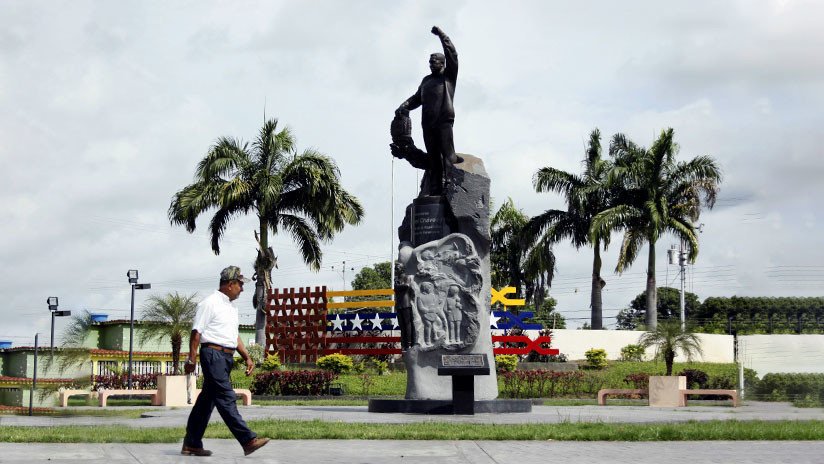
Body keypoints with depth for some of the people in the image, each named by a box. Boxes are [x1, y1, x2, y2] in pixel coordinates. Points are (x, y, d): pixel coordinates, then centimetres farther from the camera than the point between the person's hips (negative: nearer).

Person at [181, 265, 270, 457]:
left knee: (207, 399, 11)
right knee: (226, 398, -12)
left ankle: (191, 444, 15)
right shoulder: (210, 303, -7)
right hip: (213, 354, -9)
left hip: (227, 357, 9)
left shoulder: (231, 307, 21)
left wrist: (247, 357, 20)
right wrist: (191, 359, -14)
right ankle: (248, 440, -19)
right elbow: (196, 332, -10)